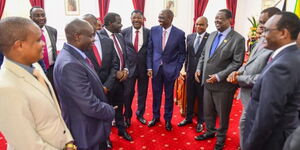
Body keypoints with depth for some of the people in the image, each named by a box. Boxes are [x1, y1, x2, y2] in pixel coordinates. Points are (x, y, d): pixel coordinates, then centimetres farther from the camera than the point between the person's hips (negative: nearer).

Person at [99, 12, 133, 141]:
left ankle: (121, 129, 42)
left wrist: (125, 70, -5)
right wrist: (115, 73, -18)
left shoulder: (120, 36, 9)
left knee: (119, 105, 21)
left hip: (121, 77, 7)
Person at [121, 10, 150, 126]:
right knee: (128, 93, 7)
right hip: (129, 67, 0)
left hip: (144, 67, 1)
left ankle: (140, 114, 35)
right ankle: (127, 116, 29)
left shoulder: (148, 32, -3)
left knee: (142, 93, 14)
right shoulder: (124, 32, -2)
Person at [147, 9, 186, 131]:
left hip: (170, 69, -2)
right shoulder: (154, 30, -2)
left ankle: (168, 119, 29)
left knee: (169, 96, 11)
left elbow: (182, 53, -1)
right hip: (156, 68, 2)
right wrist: (149, 67, -1)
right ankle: (156, 117, 33)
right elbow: (149, 50, 3)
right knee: (156, 94, 13)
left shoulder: (179, 33, -8)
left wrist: (177, 70, -6)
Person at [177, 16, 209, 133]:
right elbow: (187, 54, 10)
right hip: (190, 72, 5)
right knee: (189, 96, 16)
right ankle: (188, 118, 34)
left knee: (201, 98, 10)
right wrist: (186, 68, 9)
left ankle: (200, 121, 27)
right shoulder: (190, 37, 6)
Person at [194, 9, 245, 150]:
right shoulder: (212, 35, 9)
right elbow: (203, 54, 16)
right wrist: (199, 69, 2)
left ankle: (221, 137, 35)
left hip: (223, 84, -6)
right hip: (207, 82, 6)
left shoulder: (238, 39, -12)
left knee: (222, 114, 13)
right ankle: (210, 131, 43)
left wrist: (219, 76, -22)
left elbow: (237, 63, -17)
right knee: (208, 111, 20)